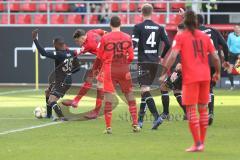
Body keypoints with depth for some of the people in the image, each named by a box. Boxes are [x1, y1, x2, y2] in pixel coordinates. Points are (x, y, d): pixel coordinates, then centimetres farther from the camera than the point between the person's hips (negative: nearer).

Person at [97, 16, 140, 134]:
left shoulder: (105, 38, -5)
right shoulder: (127, 38, -1)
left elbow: (100, 56, 2)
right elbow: (131, 57, 1)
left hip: (109, 70, -1)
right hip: (124, 70, 1)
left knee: (108, 98, 0)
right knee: (130, 97, 12)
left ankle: (108, 127, -5)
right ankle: (135, 124, 11)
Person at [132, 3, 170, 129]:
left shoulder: (138, 27, -6)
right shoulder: (159, 28, 6)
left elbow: (133, 44, -13)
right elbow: (167, 44, 2)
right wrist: (162, 57, 18)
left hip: (143, 62, -5)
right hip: (155, 62, 5)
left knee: (145, 90, -9)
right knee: (145, 89, 16)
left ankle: (157, 117, -25)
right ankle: (140, 119, 20)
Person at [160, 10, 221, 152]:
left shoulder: (180, 37, -2)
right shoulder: (205, 37, 8)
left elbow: (173, 56, -13)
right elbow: (216, 57, 6)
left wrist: (164, 73, -8)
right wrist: (217, 72, 21)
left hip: (190, 77, -4)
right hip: (205, 76, 4)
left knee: (191, 110, -1)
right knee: (203, 108, 14)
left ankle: (197, 144, -6)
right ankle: (202, 142, 19)